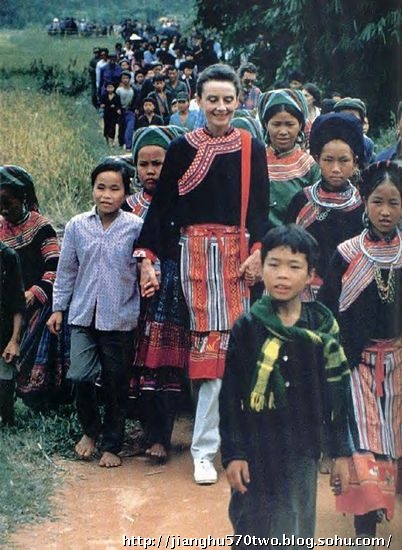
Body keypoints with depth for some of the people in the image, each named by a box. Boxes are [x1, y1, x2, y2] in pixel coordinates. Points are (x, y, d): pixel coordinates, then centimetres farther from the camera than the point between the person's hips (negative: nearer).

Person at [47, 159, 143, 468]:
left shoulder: (136, 227, -4)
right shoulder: (77, 226, 3)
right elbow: (66, 270, 9)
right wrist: (58, 308, 10)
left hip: (120, 318, -1)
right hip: (83, 315, 1)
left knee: (116, 383, 7)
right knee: (80, 375, -10)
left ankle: (112, 445, 23)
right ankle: (90, 430, 18)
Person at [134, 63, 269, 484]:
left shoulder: (251, 149, 6)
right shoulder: (182, 148, 2)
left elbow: (260, 207, 5)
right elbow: (161, 205, 2)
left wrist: (257, 252, -7)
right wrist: (147, 257, -5)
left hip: (237, 251, 1)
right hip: (195, 251, -1)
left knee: (221, 339, -2)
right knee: (212, 339, -6)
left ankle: (204, 446, 8)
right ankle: (206, 444, 4)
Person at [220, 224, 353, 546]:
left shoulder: (324, 327, -1)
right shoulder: (248, 327, -5)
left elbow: (337, 393, 4)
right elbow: (230, 395, -4)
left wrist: (341, 452, 3)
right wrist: (232, 453, -8)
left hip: (303, 450, 2)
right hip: (256, 450, -1)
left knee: (297, 533, 10)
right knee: (252, 533, 7)